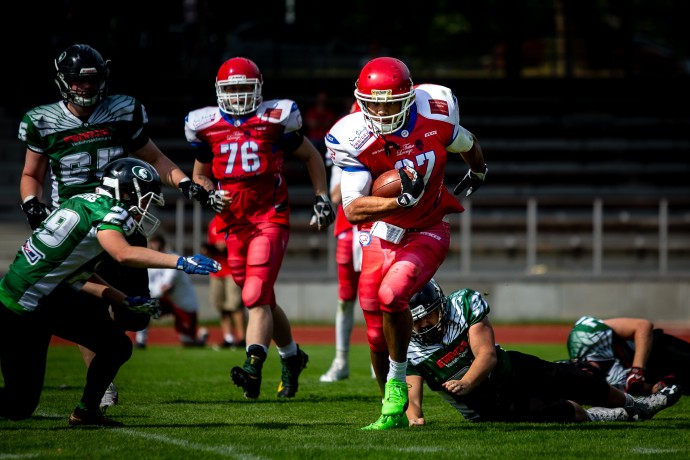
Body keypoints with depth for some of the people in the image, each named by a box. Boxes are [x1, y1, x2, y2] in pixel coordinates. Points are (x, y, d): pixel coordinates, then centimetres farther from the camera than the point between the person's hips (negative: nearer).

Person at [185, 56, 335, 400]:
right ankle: (291, 356, 35)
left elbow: (310, 156, 12)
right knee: (263, 301, 14)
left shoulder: (275, 120, -3)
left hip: (271, 219, -4)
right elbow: (200, 175, 19)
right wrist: (208, 194, -2)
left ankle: (253, 367, -32)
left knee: (256, 297, -20)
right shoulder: (207, 127, 6)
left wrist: (322, 198, 7)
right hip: (234, 225, 4)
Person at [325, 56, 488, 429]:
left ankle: (397, 385, -9)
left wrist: (478, 172, 32)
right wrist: (401, 202, -42)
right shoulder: (355, 139, -20)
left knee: (391, 295, -27)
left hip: (426, 234, -1)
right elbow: (353, 209, -26)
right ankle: (393, 409, 24)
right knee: (377, 335, 3)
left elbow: (467, 144, 10)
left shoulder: (435, 118, -16)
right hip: (380, 237, 2)